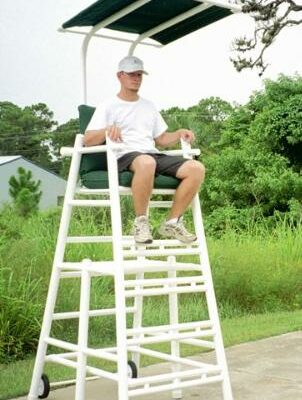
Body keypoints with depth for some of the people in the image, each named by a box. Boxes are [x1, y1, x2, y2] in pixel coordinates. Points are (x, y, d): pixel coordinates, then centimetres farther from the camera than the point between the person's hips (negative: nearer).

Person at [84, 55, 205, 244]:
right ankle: (141, 221, -25)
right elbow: (88, 140, 1)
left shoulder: (149, 106, 31)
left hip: (153, 154, 6)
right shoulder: (108, 106, 13)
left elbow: (161, 139, 29)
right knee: (146, 162, -44)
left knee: (197, 168, -19)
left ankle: (172, 222, -10)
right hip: (125, 157, -6)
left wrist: (179, 134, 8)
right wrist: (108, 130, -19)